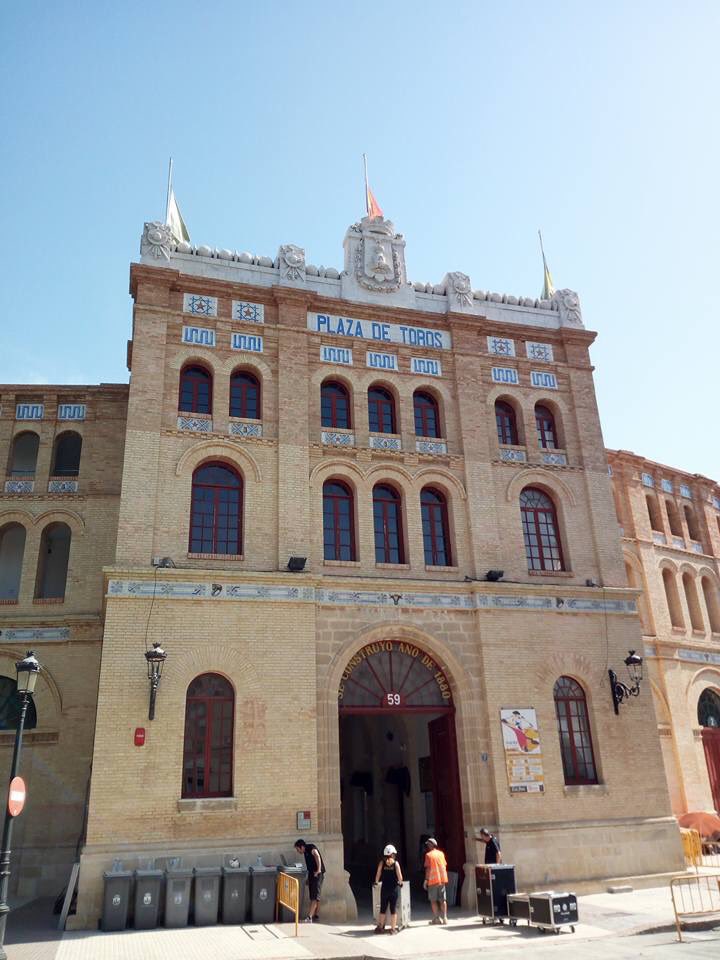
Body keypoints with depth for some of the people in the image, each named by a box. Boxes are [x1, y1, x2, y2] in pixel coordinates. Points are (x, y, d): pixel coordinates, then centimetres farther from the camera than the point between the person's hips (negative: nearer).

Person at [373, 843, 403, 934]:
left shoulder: (382, 863, -1)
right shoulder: (395, 863, -5)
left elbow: (378, 875, -3)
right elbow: (400, 877, -8)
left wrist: (376, 882, 15)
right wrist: (400, 883, 11)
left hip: (384, 888, 1)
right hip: (394, 889, -1)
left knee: (383, 909, 12)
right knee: (393, 909, 7)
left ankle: (380, 927, 13)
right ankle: (393, 928, 9)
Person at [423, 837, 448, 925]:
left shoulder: (428, 855, -8)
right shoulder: (441, 853, 7)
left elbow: (428, 868, -11)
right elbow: (445, 866, 11)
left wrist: (426, 880, -7)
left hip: (433, 880, -5)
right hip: (442, 879, 5)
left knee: (433, 900, 5)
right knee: (443, 900, 10)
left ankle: (436, 918, 2)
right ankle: (444, 917, 6)